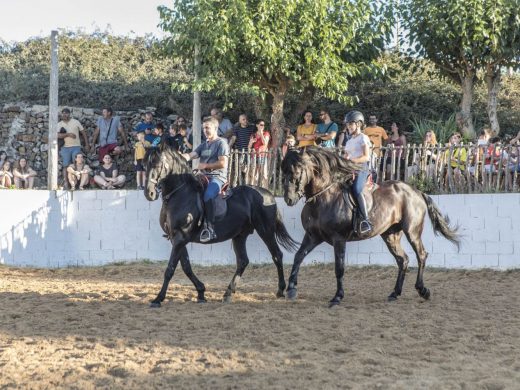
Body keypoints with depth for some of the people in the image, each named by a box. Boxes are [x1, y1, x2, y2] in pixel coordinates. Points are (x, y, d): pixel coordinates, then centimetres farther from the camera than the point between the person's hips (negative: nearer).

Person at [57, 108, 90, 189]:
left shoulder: (76, 122, 5)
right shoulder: (59, 124, 7)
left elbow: (83, 133, 9)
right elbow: (57, 135, -9)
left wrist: (87, 144, 5)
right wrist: (68, 134, -18)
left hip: (76, 146, -1)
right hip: (65, 147, 1)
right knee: (66, 166, -2)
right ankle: (66, 184, -3)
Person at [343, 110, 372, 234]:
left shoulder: (363, 138, -1)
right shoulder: (350, 140, 23)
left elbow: (366, 157, -10)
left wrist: (352, 160, -20)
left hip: (361, 169, -9)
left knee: (356, 190, -31)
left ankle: (366, 221, -36)